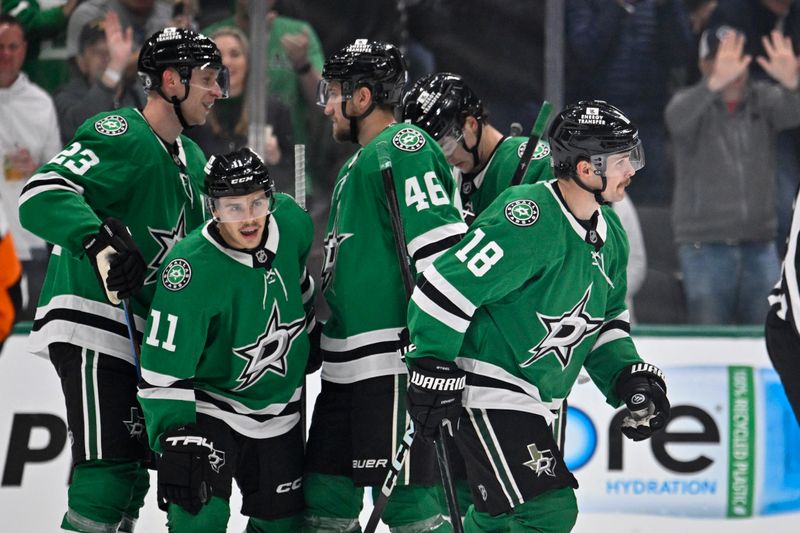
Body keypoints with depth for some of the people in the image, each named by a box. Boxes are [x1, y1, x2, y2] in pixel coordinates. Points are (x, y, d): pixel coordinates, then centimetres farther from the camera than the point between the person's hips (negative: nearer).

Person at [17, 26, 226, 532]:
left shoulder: (191, 159, 18)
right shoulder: (120, 135, -12)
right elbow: (41, 195, -26)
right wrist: (100, 240, -39)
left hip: (141, 333, 10)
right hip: (90, 325, -10)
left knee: (131, 473, 12)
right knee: (108, 471, -17)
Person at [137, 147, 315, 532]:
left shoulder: (291, 223, -12)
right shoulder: (192, 267, -29)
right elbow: (162, 371, -26)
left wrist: (305, 335, 24)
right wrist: (176, 441, -32)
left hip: (279, 410, 6)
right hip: (208, 409, -6)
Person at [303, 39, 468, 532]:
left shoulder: (403, 149, -11)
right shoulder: (357, 164, 21)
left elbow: (444, 248, -21)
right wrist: (315, 331, 29)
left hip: (393, 361, -10)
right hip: (348, 366, 10)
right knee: (327, 493, 11)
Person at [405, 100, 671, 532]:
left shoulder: (609, 234, 7)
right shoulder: (529, 221, -23)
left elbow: (606, 320, 20)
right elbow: (446, 287, -23)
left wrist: (630, 378, 5)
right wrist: (431, 372, -20)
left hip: (534, 398, 10)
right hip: (485, 391, -10)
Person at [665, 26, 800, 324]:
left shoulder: (763, 99, 3)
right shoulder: (689, 101, -5)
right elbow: (678, 120, -29)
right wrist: (716, 83, -48)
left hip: (759, 245, 3)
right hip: (705, 244, -3)